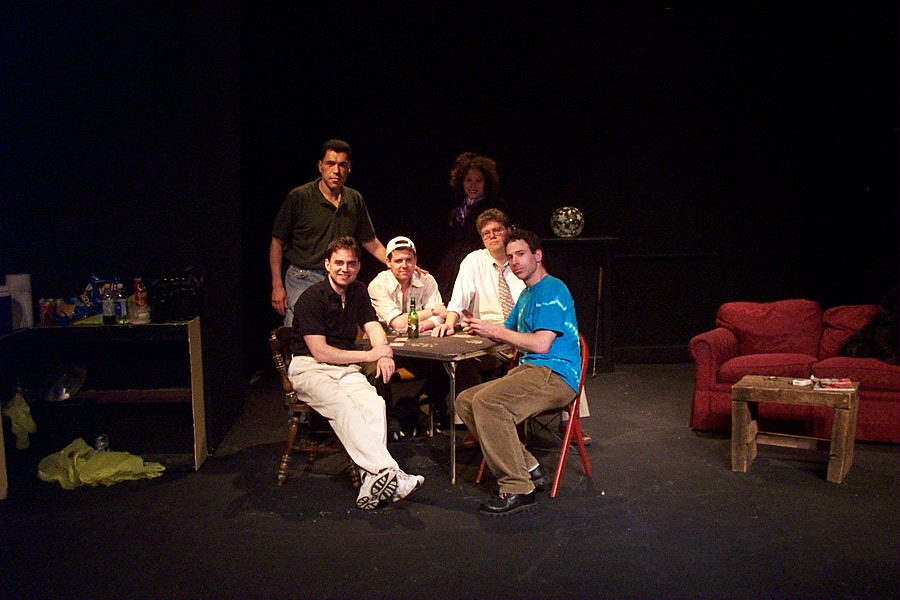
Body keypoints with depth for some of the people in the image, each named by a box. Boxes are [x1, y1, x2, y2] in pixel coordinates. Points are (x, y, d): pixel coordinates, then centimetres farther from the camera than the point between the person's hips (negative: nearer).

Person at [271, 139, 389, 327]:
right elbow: (277, 242, -1)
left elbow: (370, 241, 17)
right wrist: (277, 286, -5)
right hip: (302, 280, -4)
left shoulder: (355, 200, 8)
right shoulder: (298, 197, -5)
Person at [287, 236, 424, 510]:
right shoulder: (311, 298, -9)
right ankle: (386, 471, -44)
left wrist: (384, 354, -14)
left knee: (374, 403, -26)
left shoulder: (358, 292, 14)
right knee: (342, 405, -35)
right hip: (309, 368, -5)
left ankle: (372, 482, -37)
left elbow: (373, 326, 10)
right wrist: (369, 355, -14)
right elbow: (320, 353, -14)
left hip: (345, 368, 5)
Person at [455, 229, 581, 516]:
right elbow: (509, 330, 30)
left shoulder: (551, 289, -9)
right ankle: (529, 468, -2)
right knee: (465, 401, -1)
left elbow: (541, 344, -18)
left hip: (554, 375, -10)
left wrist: (494, 330, -11)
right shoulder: (527, 294, 23)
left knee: (487, 401, -31)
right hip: (530, 371, 10)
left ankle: (518, 489, -22)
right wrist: (481, 328, 8)